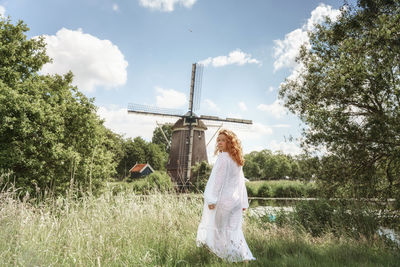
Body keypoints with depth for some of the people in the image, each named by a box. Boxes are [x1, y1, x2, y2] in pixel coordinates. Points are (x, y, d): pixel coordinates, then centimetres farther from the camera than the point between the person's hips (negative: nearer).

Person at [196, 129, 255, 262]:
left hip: (223, 199, -7)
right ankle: (244, 256, 9)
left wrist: (211, 199, -18)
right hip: (236, 200, 7)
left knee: (220, 226, 7)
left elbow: (217, 179, -18)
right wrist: (244, 202, 18)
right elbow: (241, 182, 15)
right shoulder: (238, 160, 12)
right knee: (234, 229, 11)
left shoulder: (223, 157, -13)